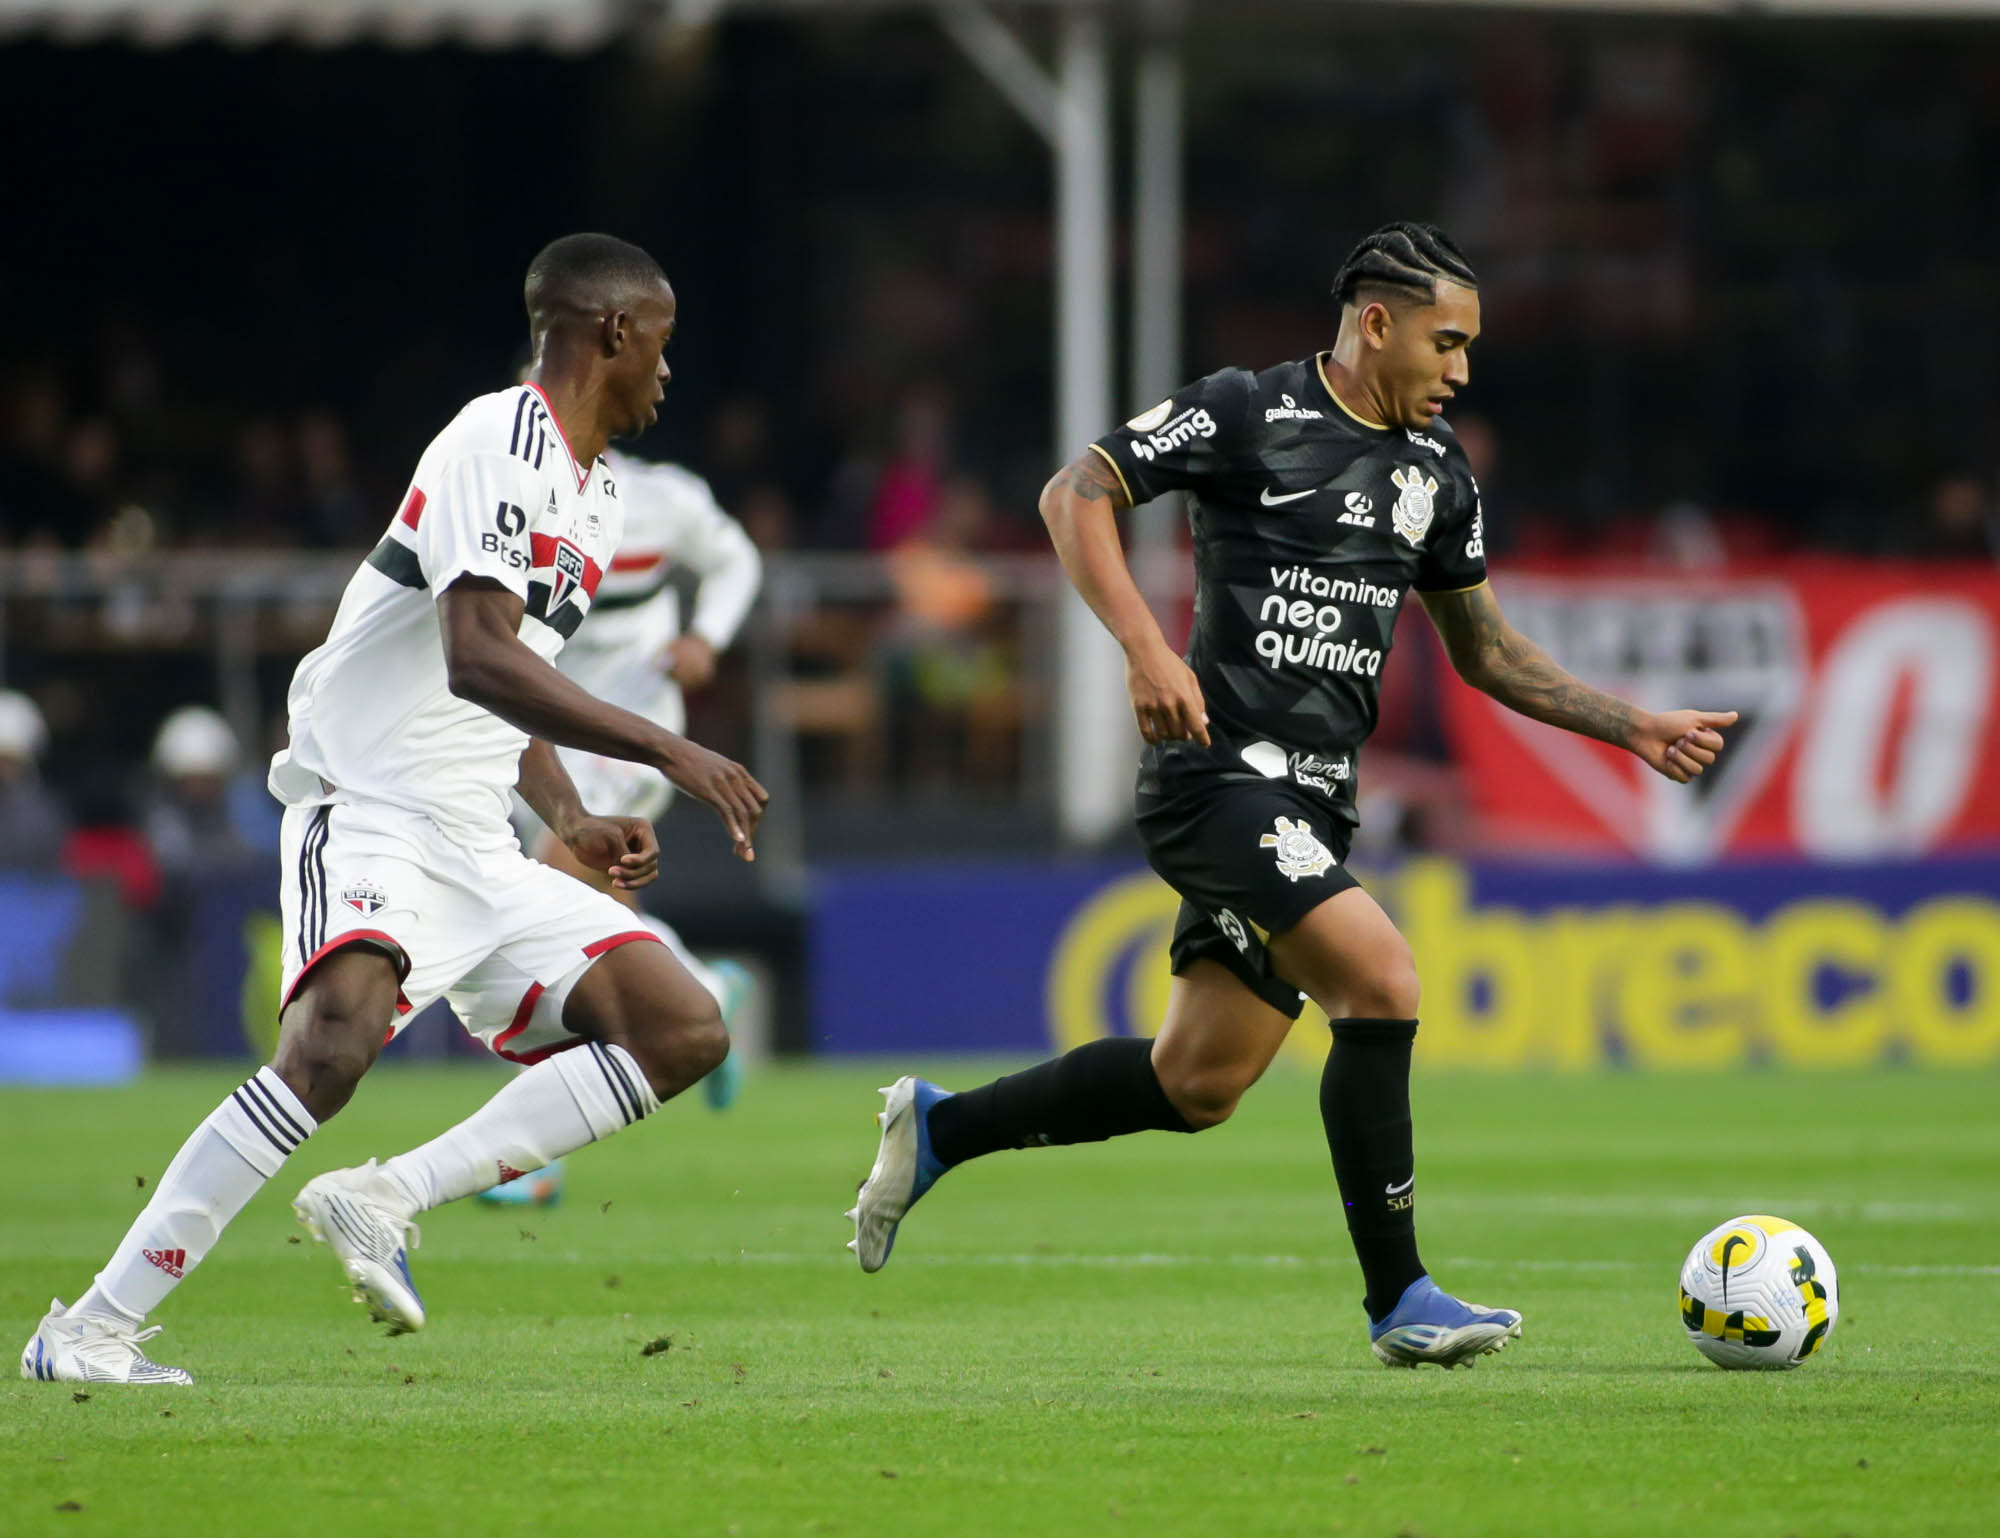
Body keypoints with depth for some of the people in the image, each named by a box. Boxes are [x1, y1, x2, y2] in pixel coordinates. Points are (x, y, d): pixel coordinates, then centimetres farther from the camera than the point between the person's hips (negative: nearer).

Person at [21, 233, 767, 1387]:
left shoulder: (599, 498, 19)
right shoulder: (501, 445, -12)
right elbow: (477, 657, -26)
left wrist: (572, 824, 14)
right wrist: (669, 752, -27)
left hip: (480, 856, 10)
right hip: (372, 816, -9)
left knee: (686, 1031, -1)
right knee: (335, 1041, -33)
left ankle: (386, 1200, -8)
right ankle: (95, 1327, -27)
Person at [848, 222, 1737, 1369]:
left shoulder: (1437, 472, 15)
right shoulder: (1246, 414, -6)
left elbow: (1487, 651, 24)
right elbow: (1076, 493, -8)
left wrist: (1634, 727, 15)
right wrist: (1147, 647, -21)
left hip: (1311, 808, 8)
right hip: (1226, 771, -8)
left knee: (1198, 1082, 8)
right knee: (1382, 980, -22)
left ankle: (939, 1128, 27)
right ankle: (1401, 1300, -16)